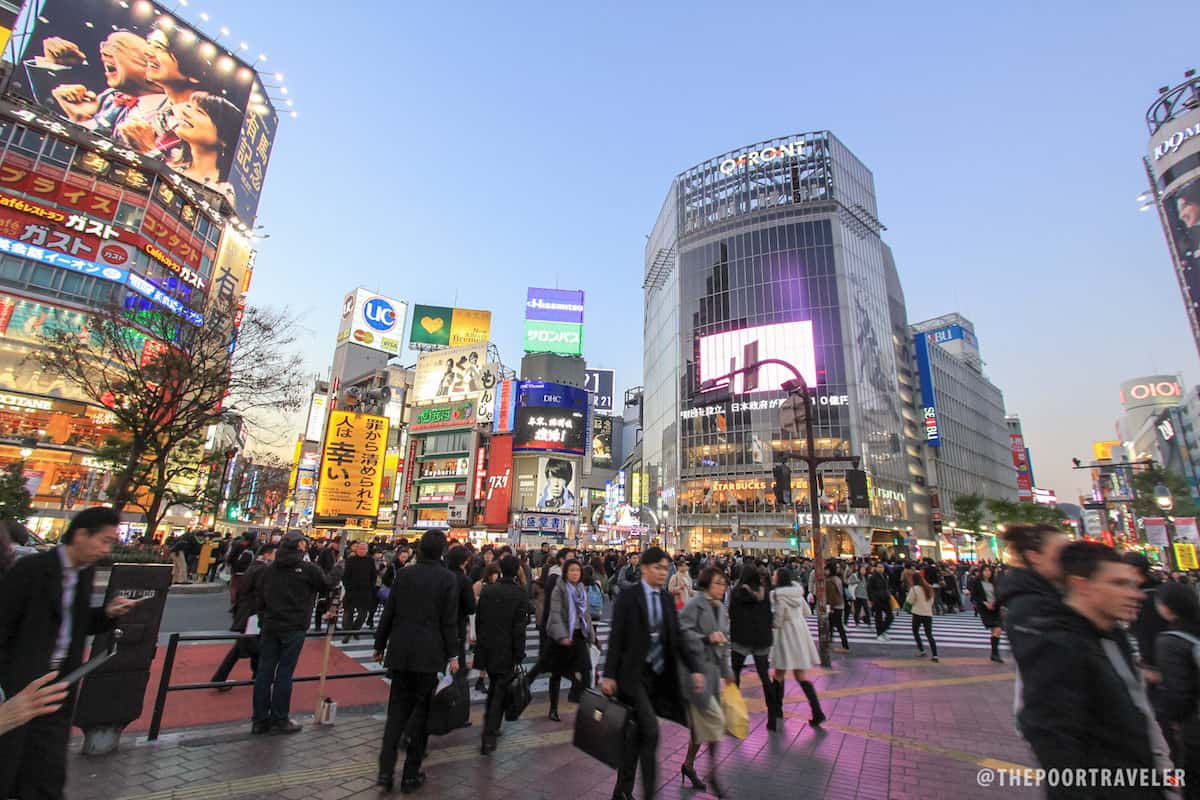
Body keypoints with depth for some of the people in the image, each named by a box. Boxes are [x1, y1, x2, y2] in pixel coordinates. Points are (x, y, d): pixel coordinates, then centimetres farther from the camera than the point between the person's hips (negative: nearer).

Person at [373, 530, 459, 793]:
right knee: (422, 710, 10)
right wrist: (452, 655, -1)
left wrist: (379, 645, 15)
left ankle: (386, 769, 11)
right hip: (430, 653, -3)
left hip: (401, 650, 3)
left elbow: (388, 612, 4)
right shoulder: (448, 578, -9)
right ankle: (411, 774, 18)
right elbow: (449, 621, -8)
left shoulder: (403, 573, 0)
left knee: (397, 708, 15)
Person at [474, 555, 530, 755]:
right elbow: (519, 628, -14)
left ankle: (490, 727, 36)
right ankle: (489, 736, 6)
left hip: (486, 647, 5)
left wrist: (481, 643, 17)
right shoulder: (519, 595, -16)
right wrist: (519, 656, -6)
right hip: (506, 652, -5)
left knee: (493, 686, 24)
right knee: (501, 691, 7)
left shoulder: (487, 590, -2)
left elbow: (478, 619, 6)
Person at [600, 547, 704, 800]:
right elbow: (616, 638, -10)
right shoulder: (628, 597, -10)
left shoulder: (667, 598, 6)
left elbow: (676, 639, 7)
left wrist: (694, 669, -1)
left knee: (637, 732, 15)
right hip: (633, 674, -5)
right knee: (650, 731, -12)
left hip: (658, 675, 5)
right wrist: (609, 675, -12)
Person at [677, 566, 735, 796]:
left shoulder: (721, 609, 12)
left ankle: (688, 764, 31)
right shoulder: (694, 605, -14)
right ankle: (712, 773, 8)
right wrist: (707, 638, -25)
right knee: (715, 718, -8)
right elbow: (683, 633, -21)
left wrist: (727, 671, 20)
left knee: (702, 720, 14)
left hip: (713, 668, 8)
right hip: (696, 667, -8)